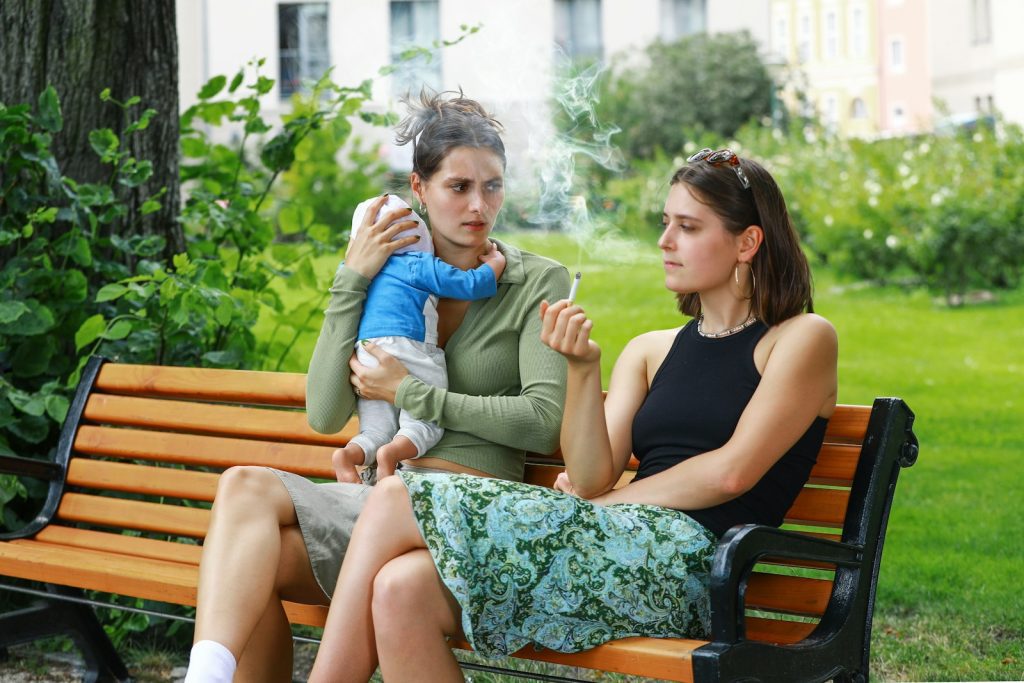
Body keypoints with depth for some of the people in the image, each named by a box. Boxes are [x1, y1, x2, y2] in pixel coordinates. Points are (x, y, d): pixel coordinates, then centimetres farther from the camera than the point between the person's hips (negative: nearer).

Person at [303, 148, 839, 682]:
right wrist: (583, 367, -4)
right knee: (399, 589, -23)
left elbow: (731, 471, -6)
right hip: (617, 546, 6)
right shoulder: (650, 351, 23)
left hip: (687, 562, -6)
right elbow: (591, 479, 9)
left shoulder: (803, 338, 8)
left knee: (395, 503, -17)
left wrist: (612, 504, 0)